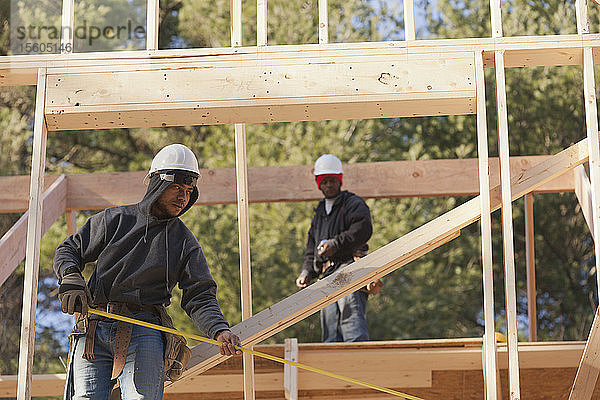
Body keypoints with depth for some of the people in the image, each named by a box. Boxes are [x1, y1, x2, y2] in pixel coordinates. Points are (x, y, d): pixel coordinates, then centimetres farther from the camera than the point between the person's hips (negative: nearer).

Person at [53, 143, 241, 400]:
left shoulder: (185, 242, 13)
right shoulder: (115, 219, 13)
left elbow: (200, 298, 5)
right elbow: (69, 251, 17)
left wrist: (220, 331, -15)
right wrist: (71, 280, -6)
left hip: (144, 333, 0)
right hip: (93, 329, 1)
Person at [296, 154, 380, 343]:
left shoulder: (354, 203, 9)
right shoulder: (319, 214, 31)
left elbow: (363, 229, -10)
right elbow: (311, 250, 32)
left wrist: (335, 244, -16)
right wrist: (306, 273, 16)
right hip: (327, 275, 7)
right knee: (330, 333, -2)